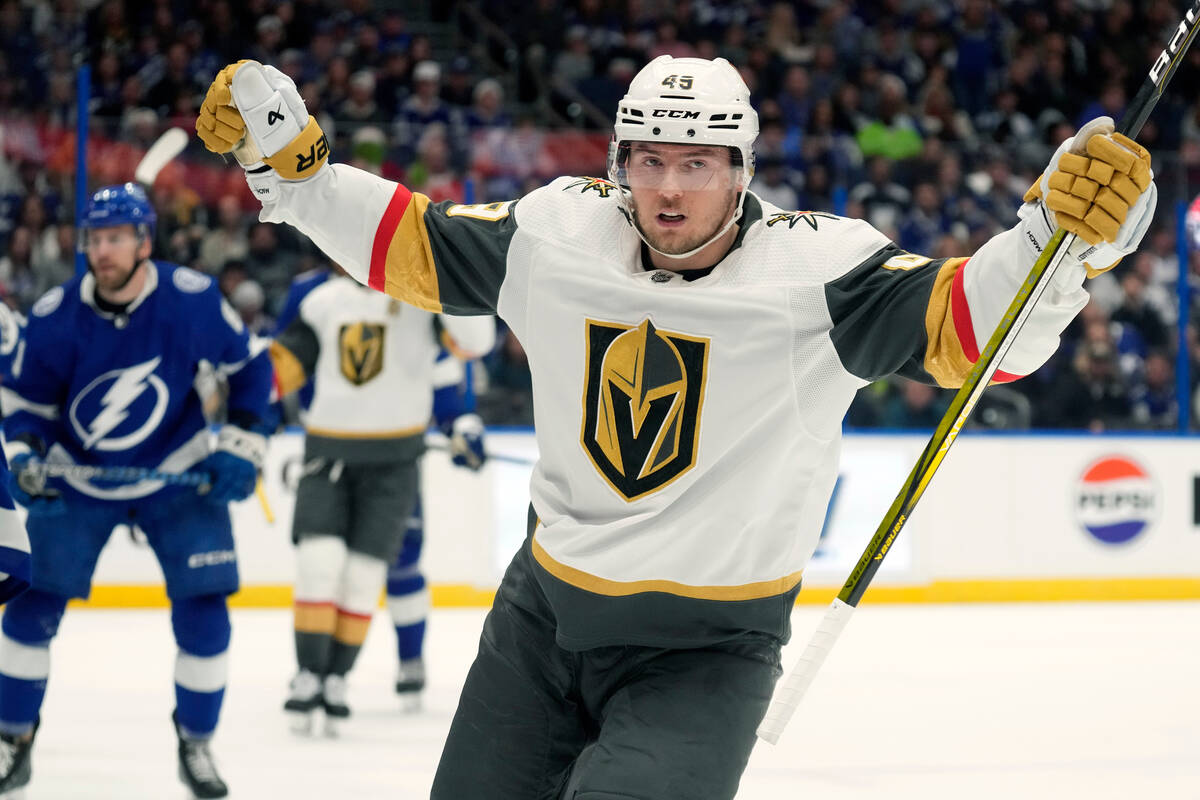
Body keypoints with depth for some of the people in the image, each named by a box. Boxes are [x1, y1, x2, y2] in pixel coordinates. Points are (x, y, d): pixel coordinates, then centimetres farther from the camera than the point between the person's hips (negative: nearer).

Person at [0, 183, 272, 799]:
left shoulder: (192, 299, -19)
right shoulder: (55, 316, -18)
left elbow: (249, 366, -3)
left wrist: (240, 445, -8)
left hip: (178, 474, -1)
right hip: (77, 479, 1)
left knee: (203, 612, -8)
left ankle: (196, 744, 11)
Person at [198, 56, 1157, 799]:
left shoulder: (816, 270, -17)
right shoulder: (555, 232, -5)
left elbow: (963, 323, -26)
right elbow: (411, 244, 8)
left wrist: (1066, 236, -43)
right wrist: (287, 160, 0)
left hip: (706, 647, -5)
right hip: (544, 611, 5)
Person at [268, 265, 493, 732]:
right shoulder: (324, 300, 7)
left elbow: (475, 341, -18)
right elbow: (285, 363, 12)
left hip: (394, 460, -2)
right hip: (328, 448, 2)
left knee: (365, 570, 0)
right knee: (319, 560, -10)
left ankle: (336, 679, 12)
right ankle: (308, 675, -3)